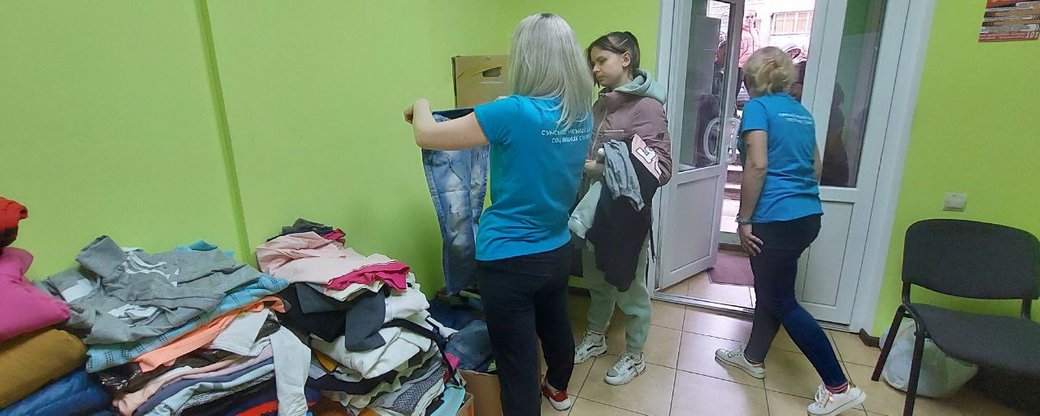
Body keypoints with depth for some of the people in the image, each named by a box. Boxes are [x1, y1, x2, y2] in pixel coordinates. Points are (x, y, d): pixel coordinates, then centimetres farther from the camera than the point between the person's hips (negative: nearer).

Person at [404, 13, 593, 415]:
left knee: (517, 360, 10)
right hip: (557, 252, 8)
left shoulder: (514, 112, -23)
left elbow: (427, 136, -14)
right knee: (556, 325, 30)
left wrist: (421, 106, 8)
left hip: (508, 260, -8)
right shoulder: (582, 115, -1)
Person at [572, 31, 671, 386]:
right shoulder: (601, 104, 7)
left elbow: (660, 168, -21)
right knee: (596, 280, 21)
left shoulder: (647, 106, -15)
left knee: (629, 287, 10)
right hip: (595, 207, 7)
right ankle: (595, 338, 43)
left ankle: (634, 356, 32)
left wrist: (599, 168, -24)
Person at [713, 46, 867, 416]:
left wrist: (744, 219, -14)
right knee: (769, 289, 19)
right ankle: (753, 358, 34)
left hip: (777, 220, -8)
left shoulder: (758, 106, -8)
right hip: (808, 216, 8)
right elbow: (816, 168, 19)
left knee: (783, 302, 3)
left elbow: (757, 166, -19)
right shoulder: (801, 111, 14)